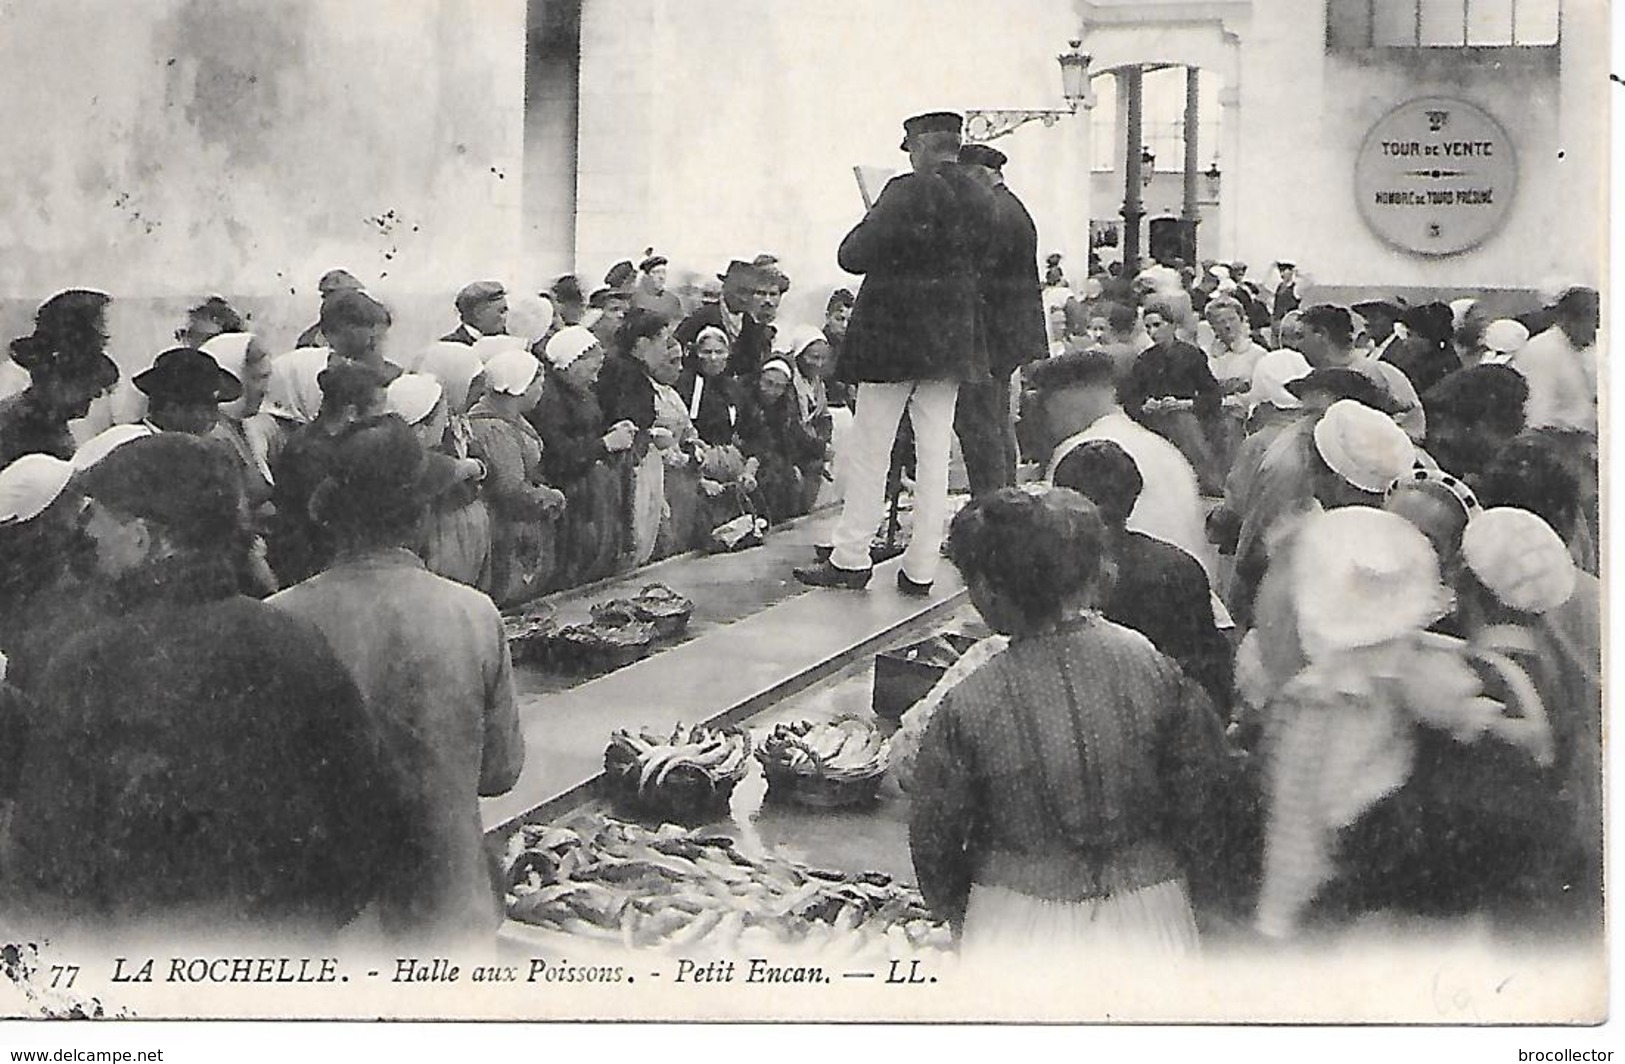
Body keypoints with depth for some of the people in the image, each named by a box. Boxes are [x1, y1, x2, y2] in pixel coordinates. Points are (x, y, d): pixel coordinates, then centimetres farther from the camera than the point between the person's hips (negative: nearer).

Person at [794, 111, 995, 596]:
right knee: (935, 454, 7)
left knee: (870, 450, 5)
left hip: (893, 333, -6)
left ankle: (851, 558, 10)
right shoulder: (981, 199, 2)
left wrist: (869, 225, 3)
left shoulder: (907, 192, -16)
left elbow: (853, 256, -15)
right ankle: (921, 569, 9)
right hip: (952, 340, 6)